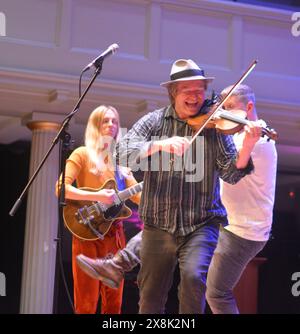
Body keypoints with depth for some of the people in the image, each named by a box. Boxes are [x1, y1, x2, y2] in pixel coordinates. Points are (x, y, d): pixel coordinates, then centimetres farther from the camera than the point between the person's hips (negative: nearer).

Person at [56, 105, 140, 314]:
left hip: (115, 233, 6)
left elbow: (138, 195, 8)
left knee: (113, 303, 6)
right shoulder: (83, 154, 0)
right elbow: (61, 189, -12)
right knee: (87, 304, -7)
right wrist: (96, 197, -20)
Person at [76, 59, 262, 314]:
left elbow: (231, 174, -6)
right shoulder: (154, 121, 2)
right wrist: (161, 144, -28)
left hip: (201, 224, -1)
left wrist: (247, 149, -26)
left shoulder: (213, 125, 0)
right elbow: (124, 153, -12)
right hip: (158, 226, 2)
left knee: (194, 276, -27)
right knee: (150, 301, 10)